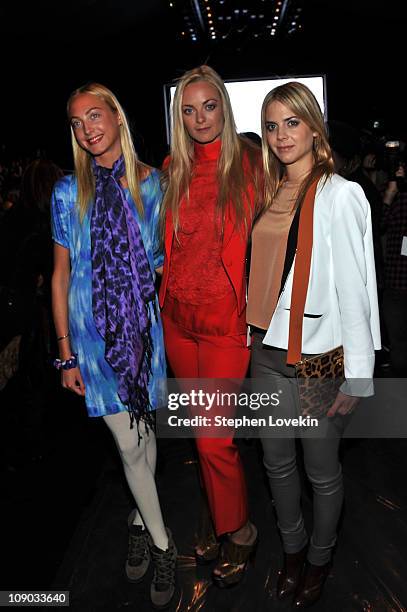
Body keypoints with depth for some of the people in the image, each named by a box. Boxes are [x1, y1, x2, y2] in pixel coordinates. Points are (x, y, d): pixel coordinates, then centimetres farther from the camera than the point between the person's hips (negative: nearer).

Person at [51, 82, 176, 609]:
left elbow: (167, 257, 7)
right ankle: (162, 543, 27)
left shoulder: (154, 184, 1)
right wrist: (66, 352, -1)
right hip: (95, 330, -1)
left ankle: (140, 517, 42)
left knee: (144, 428, 15)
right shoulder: (68, 192, -1)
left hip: (146, 324, 1)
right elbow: (61, 275, 1)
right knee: (129, 443, 3)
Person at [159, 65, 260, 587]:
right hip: (177, 316, 5)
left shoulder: (249, 162, -4)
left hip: (225, 317, -5)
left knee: (213, 437, -1)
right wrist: (163, 295, 9)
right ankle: (219, 516, 40)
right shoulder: (173, 169, 9)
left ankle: (237, 531, 27)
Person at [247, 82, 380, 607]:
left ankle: (319, 558, 39)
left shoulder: (340, 194, -9)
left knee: (321, 470, 12)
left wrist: (355, 375, -12)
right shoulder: (271, 194, 10)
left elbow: (353, 289, -12)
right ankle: (292, 548, 42)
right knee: (277, 462, 17)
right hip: (267, 352, 6)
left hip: (318, 355, -5)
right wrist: (254, 338, 13)